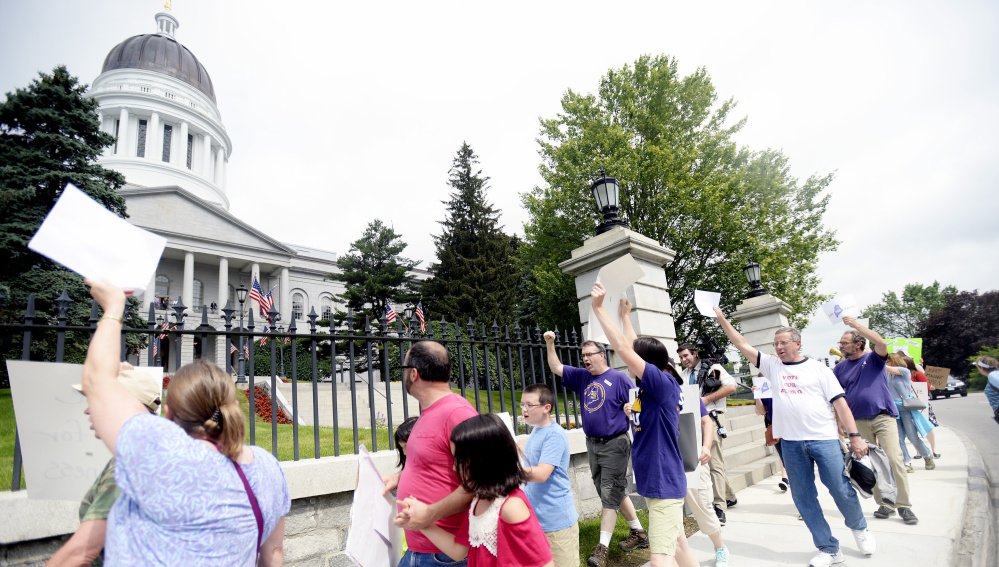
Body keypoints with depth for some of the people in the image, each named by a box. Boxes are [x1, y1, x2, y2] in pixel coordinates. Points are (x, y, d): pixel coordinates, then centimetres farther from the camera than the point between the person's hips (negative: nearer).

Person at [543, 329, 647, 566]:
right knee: (615, 493, 16)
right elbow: (556, 368, 8)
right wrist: (550, 344, -3)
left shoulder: (618, 378, -9)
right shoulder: (581, 377, 7)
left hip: (614, 445, -7)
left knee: (610, 495, -3)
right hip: (592, 445, 7)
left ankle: (602, 548, 2)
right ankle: (639, 533, 31)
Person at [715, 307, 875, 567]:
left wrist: (855, 436, -6)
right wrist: (722, 320, 1)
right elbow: (743, 345, 7)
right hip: (791, 443, 3)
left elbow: (840, 403, 0)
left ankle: (859, 528, 36)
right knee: (803, 497, 6)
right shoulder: (772, 365, 8)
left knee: (841, 490, 4)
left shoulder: (818, 368, 2)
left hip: (824, 439, -3)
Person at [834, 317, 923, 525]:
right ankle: (884, 504, 16)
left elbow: (881, 343, -22)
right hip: (859, 422, 4)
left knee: (895, 460, -8)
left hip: (884, 417, -3)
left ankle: (904, 505, 3)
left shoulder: (873, 358, -1)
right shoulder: (840, 367, 8)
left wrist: (856, 324, -21)